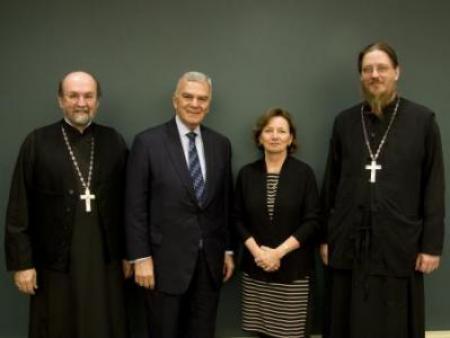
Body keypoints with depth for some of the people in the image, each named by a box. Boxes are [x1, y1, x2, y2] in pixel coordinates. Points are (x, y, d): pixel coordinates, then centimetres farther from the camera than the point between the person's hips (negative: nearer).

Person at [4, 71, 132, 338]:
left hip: (105, 261, 2)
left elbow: (126, 203, 5)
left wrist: (128, 253, 6)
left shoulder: (114, 141, 3)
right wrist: (21, 262, -5)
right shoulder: (37, 142, -3)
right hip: (55, 262, -1)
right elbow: (19, 209, -3)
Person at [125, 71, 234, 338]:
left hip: (210, 260, 4)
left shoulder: (221, 144, 7)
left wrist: (228, 250, 11)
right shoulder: (148, 142, -6)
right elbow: (136, 207, -7)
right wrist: (141, 258, -10)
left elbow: (225, 202, 11)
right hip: (166, 260, -3)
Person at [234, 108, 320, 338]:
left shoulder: (303, 172, -4)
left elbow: (312, 222, -6)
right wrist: (257, 251, -8)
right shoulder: (247, 173, 3)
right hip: (256, 268, 2)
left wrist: (278, 252, -13)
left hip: (293, 268, -2)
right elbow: (239, 219, 6)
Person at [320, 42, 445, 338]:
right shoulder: (344, 121, 6)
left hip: (399, 245, -2)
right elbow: (331, 183, 8)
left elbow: (434, 187, -1)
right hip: (349, 245, 2)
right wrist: (325, 236, 6)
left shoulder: (423, 119, -1)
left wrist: (432, 244, -4)